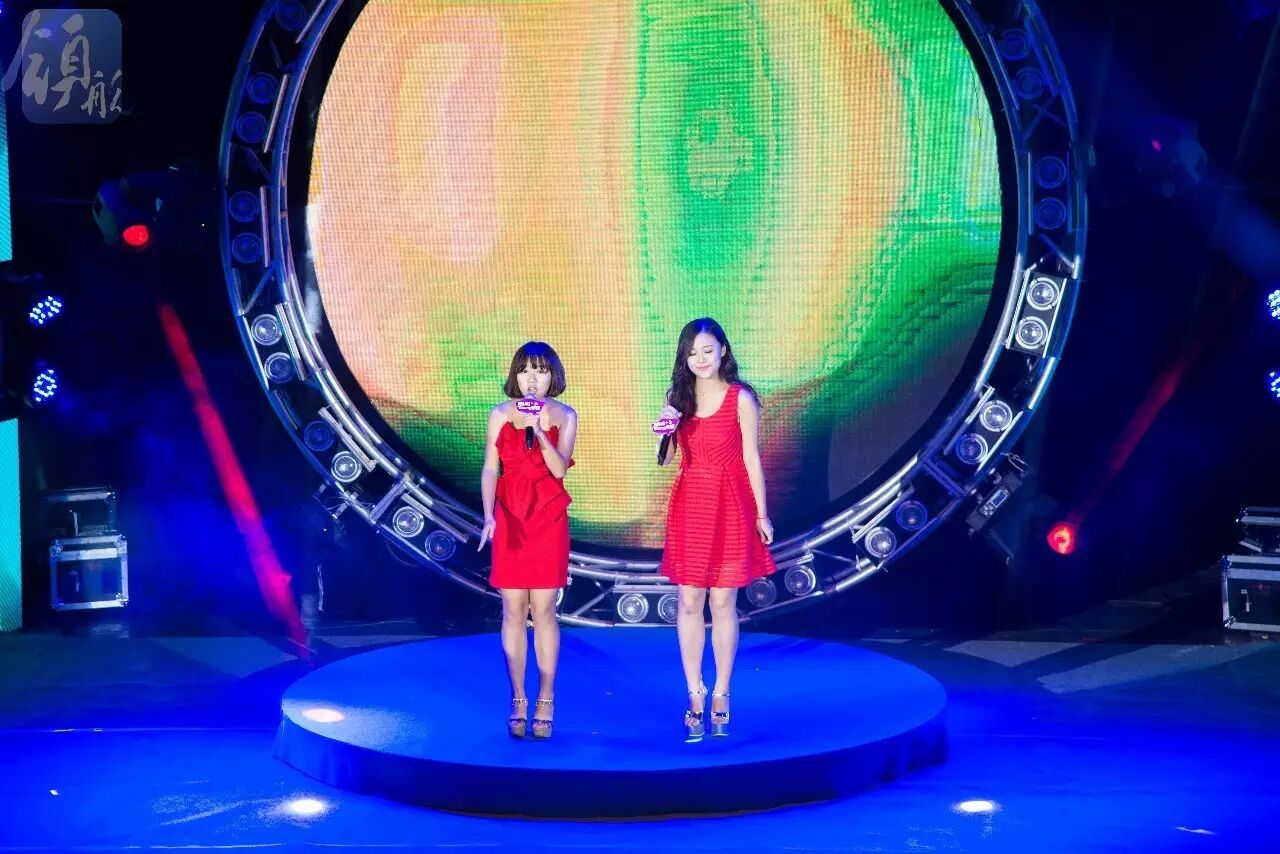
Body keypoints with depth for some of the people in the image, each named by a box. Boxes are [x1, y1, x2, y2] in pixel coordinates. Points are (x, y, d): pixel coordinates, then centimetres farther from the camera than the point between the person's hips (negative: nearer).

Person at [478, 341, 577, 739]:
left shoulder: (564, 416, 1)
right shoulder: (501, 414, 2)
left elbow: (559, 468, -11)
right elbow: (490, 469, -1)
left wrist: (539, 430, -25)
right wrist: (489, 516, -12)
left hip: (549, 520, -1)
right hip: (510, 519, 1)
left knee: (543, 610, 1)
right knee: (514, 610, 3)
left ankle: (545, 701, 9)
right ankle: (518, 701, 11)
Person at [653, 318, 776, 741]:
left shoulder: (741, 398, -6)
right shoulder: (678, 396, 5)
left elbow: (752, 460, -3)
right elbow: (664, 458, 8)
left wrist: (762, 515, -2)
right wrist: (662, 431, -13)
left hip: (729, 508, -3)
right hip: (689, 506, 3)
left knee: (723, 603, 3)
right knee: (689, 603, 3)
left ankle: (720, 696, 14)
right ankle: (695, 697, 11)